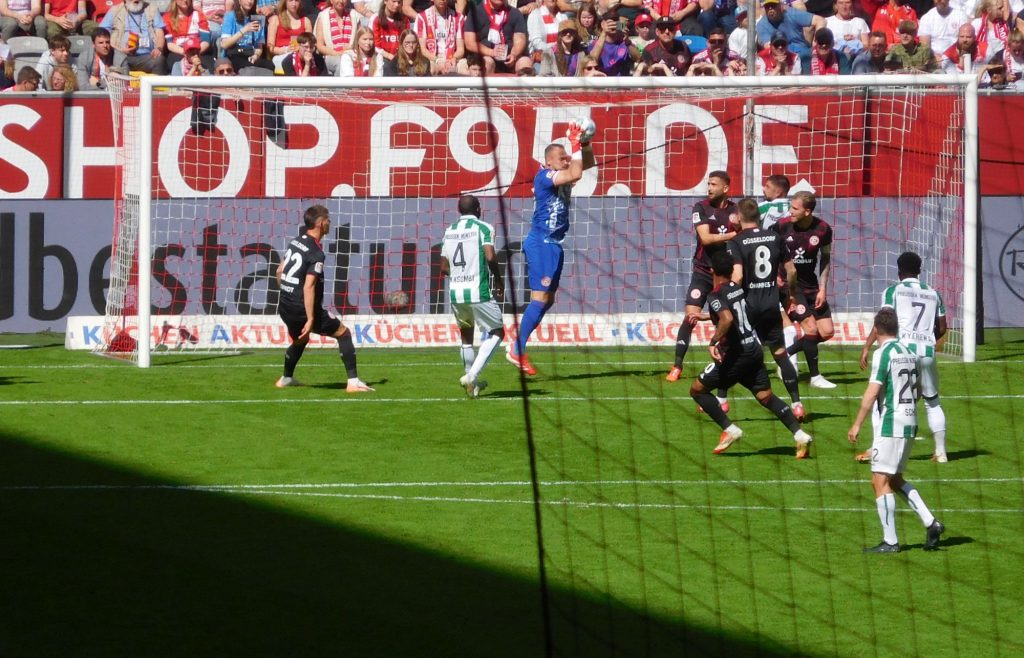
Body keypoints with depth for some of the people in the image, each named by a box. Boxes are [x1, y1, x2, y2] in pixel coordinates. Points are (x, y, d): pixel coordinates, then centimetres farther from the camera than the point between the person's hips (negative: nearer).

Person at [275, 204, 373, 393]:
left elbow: (280, 271, 19)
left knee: (300, 341, 34)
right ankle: (353, 382, -4)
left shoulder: (295, 242, 8)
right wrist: (310, 320, -24)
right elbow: (308, 287, -24)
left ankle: (286, 379, 46)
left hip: (285, 308, 8)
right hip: (303, 309, -8)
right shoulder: (316, 253, -18)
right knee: (343, 333, 4)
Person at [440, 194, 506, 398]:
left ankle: (473, 383, 25)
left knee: (466, 335, 23)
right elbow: (490, 256, -17)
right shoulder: (483, 228, -4)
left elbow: (444, 267, 13)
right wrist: (499, 280, -1)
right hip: (478, 292, -5)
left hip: (455, 292, 5)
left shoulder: (449, 231, 13)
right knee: (497, 332, 8)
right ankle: (472, 375, -8)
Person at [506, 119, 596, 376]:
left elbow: (589, 163, 21)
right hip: (541, 243, -10)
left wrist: (585, 143, 2)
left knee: (548, 300, 10)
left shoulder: (561, 175, 11)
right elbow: (576, 174, -27)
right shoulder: (544, 176, -15)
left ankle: (518, 344, 14)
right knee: (540, 299, -13)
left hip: (553, 244, 10)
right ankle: (517, 351, -11)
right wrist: (576, 144, -17)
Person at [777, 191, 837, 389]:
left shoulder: (823, 229, -7)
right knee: (810, 328, -15)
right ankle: (815, 377, -2)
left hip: (811, 285, 5)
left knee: (827, 332, 2)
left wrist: (822, 289, 1)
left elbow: (826, 259, 7)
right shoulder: (783, 226, -14)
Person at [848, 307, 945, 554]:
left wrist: (857, 425, -13)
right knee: (895, 480, 18)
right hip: (909, 423, 9)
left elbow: (872, 393, -18)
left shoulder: (883, 353, -12)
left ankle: (890, 541, -6)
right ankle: (931, 523, 9)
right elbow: (917, 391, 20)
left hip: (888, 425, -8)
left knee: (880, 482, -4)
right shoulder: (908, 353, 12)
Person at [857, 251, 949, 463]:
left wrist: (867, 347, -10)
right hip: (927, 351, 4)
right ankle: (941, 452, 17)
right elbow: (941, 329, 18)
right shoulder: (933, 294, 16)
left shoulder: (893, 292, 3)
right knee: (932, 402, 18)